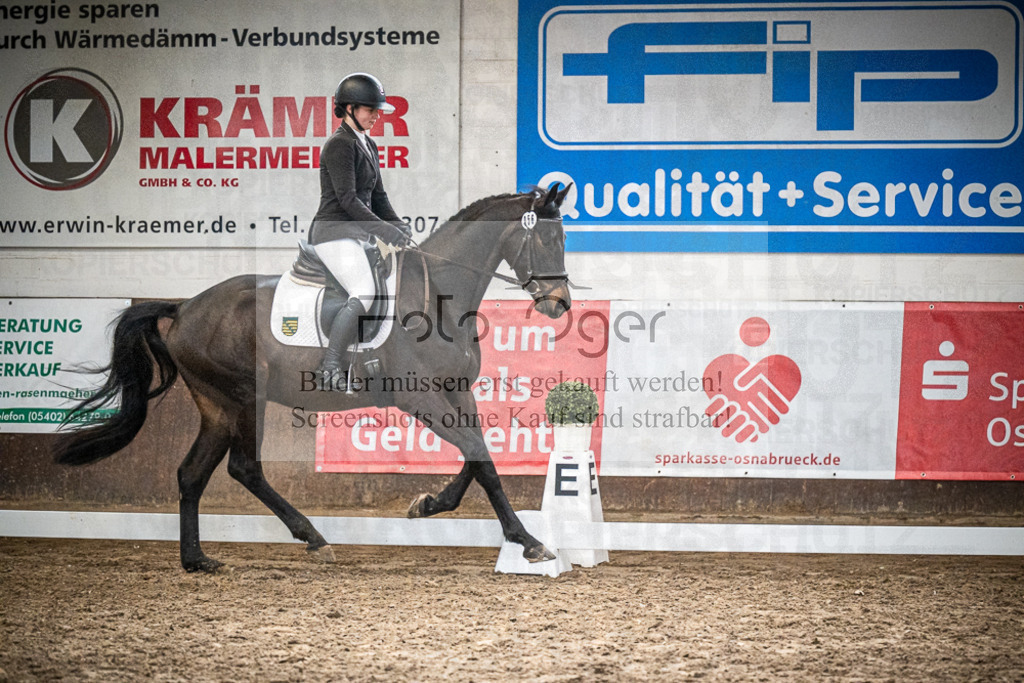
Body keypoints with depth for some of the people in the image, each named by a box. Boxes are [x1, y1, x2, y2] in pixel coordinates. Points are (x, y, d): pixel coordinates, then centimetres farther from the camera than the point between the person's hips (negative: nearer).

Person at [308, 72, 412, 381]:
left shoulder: (368, 146, 18)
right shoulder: (339, 145, -11)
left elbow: (377, 196, 20)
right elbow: (347, 199, -18)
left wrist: (397, 224, 2)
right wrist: (384, 230, -22)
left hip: (357, 235, 10)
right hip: (335, 232, -10)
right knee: (364, 294, -27)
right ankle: (330, 367, -31)